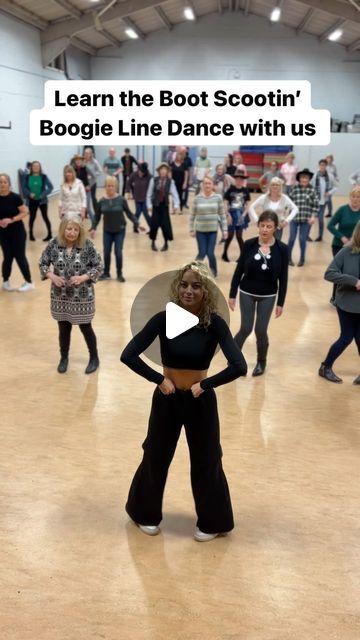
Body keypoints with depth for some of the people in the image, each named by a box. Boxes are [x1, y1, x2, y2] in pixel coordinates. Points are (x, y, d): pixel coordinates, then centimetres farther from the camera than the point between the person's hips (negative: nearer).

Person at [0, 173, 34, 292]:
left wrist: (11, 219, -20)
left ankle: (29, 282, 13)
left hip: (17, 231, -2)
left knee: (19, 256, 0)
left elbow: (25, 212, -9)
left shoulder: (15, 197, -12)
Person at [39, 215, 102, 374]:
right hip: (60, 296, 2)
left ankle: (94, 358, 30)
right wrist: (52, 276, -14)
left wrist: (83, 277, -20)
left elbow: (98, 267, -6)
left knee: (86, 328, 10)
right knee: (64, 329, 15)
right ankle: (64, 358, 36)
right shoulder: (54, 244, -7)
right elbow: (42, 263, 3)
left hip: (82, 297, -2)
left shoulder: (87, 245, -12)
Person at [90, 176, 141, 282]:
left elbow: (129, 213, -4)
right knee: (106, 253, 7)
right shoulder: (102, 201, -4)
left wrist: (137, 224, -11)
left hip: (120, 231, -2)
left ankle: (119, 274, 15)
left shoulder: (121, 199, -10)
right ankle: (106, 273, 24)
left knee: (118, 253, -2)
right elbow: (97, 216, 4)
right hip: (107, 231, 2)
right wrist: (93, 228, -2)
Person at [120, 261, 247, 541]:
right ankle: (146, 514, 42)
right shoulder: (164, 319, -12)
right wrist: (159, 379, -18)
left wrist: (204, 384, -20)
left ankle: (212, 522, 37)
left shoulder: (215, 323, -15)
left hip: (201, 402, -1)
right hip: (166, 400, 1)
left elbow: (239, 366, -23)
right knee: (155, 457, 16)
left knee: (206, 462, 14)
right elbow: (128, 355, -16)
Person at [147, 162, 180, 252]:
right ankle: (153, 243, 23)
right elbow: (149, 194, -1)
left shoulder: (170, 182, -6)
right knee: (154, 224, 1)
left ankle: (166, 243, 21)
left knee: (165, 225, 0)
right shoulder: (153, 180, -6)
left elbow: (174, 194, -10)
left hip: (164, 205, 0)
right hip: (155, 205, 0)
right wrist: (149, 205, -4)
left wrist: (176, 205, -21)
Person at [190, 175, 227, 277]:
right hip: (200, 230, 0)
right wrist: (191, 230, 3)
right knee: (202, 253, -3)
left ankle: (214, 271, 24)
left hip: (213, 230, 0)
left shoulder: (218, 198, -4)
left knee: (210, 253, -2)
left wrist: (225, 229, -1)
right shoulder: (197, 198, -4)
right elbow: (193, 215, 3)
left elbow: (222, 214, 1)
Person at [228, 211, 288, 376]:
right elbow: (239, 270, -2)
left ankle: (261, 362, 27)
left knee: (261, 331, 3)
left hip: (268, 296, 0)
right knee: (246, 329, 0)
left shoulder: (281, 249, -9)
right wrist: (232, 294, -2)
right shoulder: (249, 244, -9)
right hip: (247, 293, 0)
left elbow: (283, 278, -4)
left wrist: (281, 303, -4)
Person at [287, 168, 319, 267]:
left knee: (303, 240, 6)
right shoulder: (294, 188, -1)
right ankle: (288, 257, 22)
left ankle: (302, 259, 23)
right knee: (292, 238, 4)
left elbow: (316, 205, -2)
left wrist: (313, 216, -9)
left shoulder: (312, 190, -3)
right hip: (294, 218, 1)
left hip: (306, 219, 0)